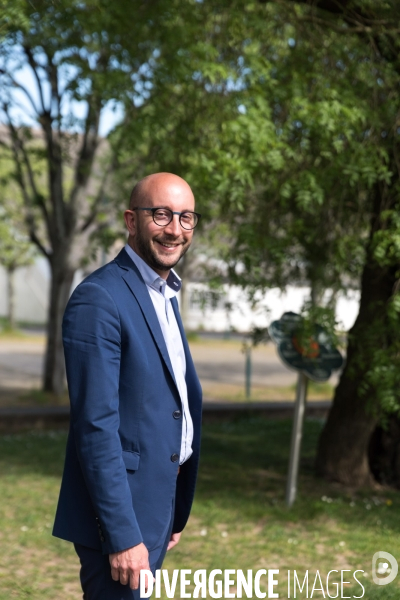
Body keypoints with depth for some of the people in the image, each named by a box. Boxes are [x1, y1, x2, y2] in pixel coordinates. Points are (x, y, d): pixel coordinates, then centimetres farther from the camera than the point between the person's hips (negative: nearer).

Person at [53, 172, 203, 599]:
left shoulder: (164, 296, 13)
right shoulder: (98, 299, -16)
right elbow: (96, 427, -21)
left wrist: (174, 514, 16)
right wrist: (122, 535, -22)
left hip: (157, 509, 9)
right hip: (120, 517, -9)